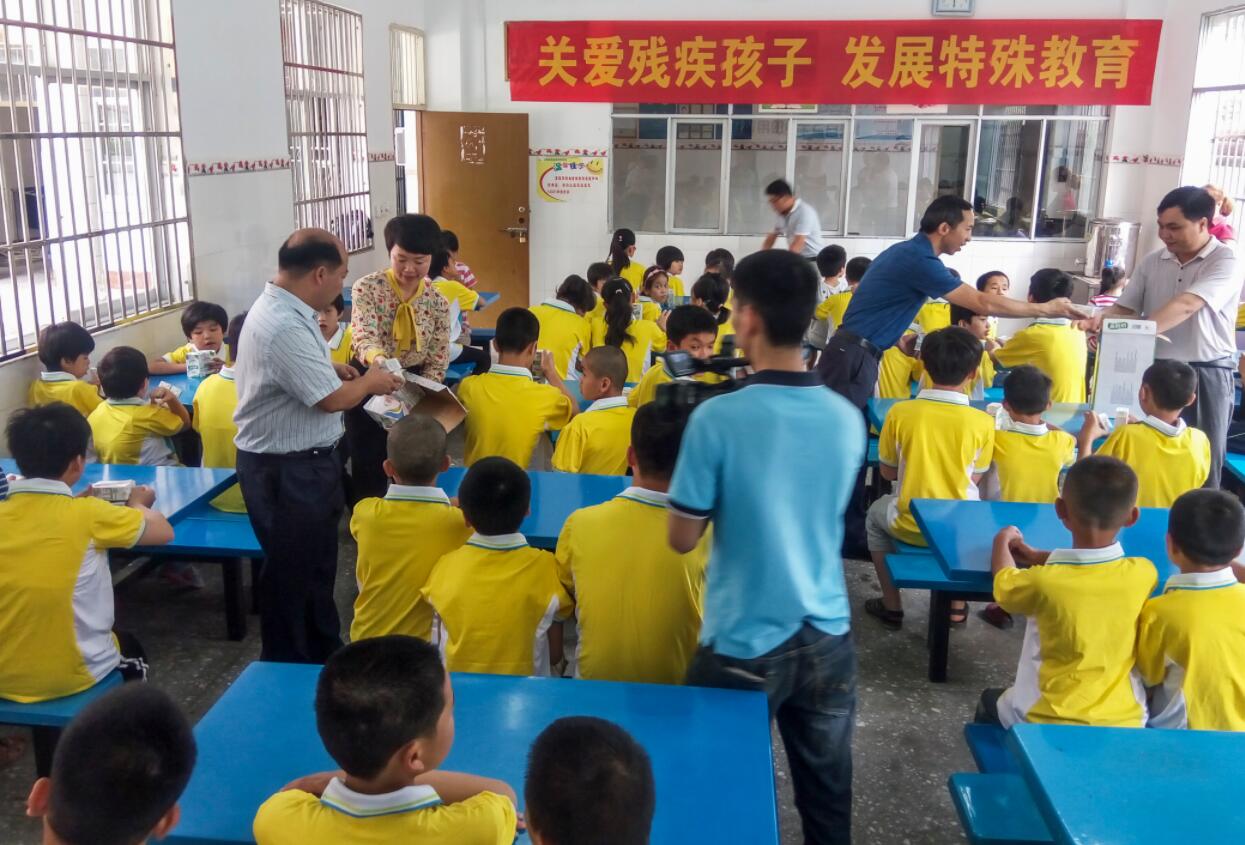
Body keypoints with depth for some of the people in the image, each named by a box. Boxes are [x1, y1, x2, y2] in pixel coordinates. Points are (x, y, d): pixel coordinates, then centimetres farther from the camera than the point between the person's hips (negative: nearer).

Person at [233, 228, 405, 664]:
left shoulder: (280, 308, 5)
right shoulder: (285, 327, -29)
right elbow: (332, 399, -26)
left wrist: (330, 367, 7)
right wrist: (370, 382, -8)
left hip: (300, 461, 11)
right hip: (286, 471, -11)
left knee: (316, 562, 23)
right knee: (294, 572, 6)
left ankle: (323, 652, 40)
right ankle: (290, 665, 24)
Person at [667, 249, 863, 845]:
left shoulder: (718, 419, -19)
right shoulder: (847, 419, -4)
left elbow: (682, 539, -10)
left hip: (743, 645, -4)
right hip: (827, 639, 4)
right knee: (827, 794, 18)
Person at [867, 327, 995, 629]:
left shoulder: (900, 412, -14)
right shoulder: (982, 422, -13)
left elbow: (888, 472, -1)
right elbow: (975, 479, 1)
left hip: (911, 526, -1)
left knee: (876, 513, 32)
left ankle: (892, 607, 32)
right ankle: (958, 605, 34)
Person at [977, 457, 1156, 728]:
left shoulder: (1042, 581, -23)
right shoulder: (1144, 574, -13)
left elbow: (1004, 582, 2)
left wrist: (1003, 540, 21)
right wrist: (1041, 557, 20)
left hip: (1045, 723, -3)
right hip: (1125, 721, 3)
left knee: (990, 702, 28)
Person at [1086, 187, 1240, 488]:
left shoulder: (1225, 262, -10)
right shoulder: (1152, 262, 8)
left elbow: (1186, 306, -24)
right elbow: (1125, 307, 6)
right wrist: (1101, 320, -17)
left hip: (1206, 375, -5)